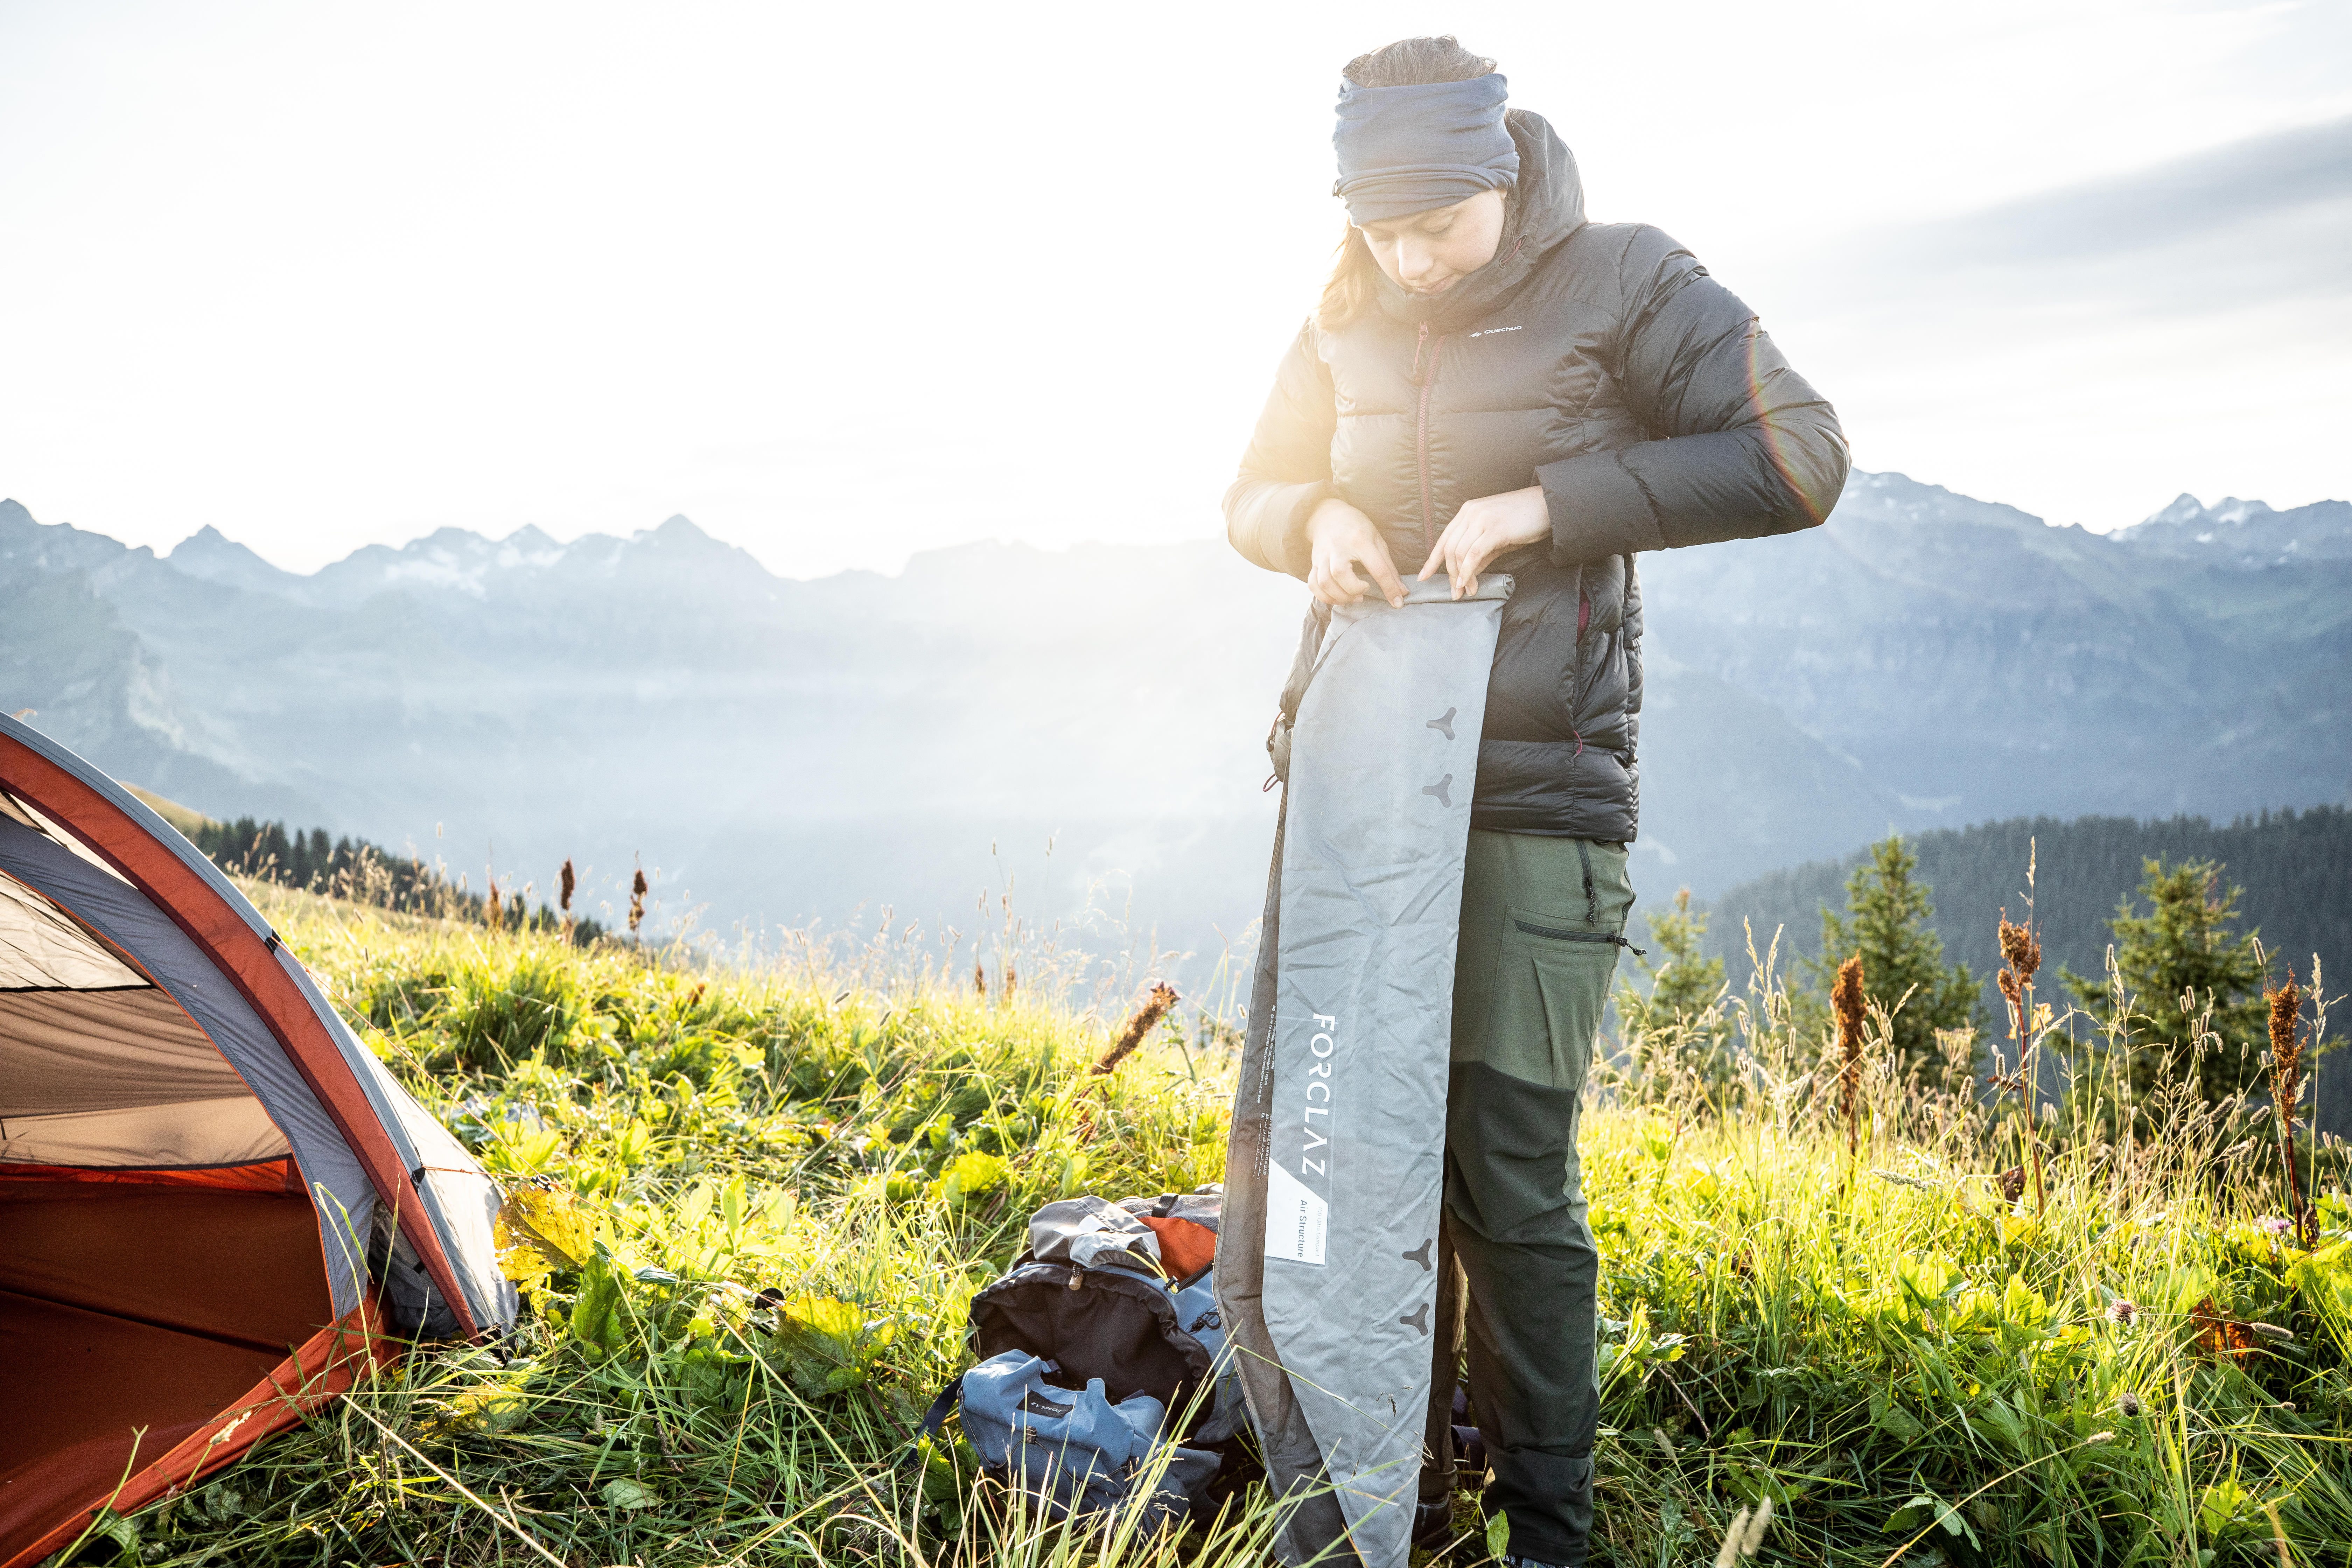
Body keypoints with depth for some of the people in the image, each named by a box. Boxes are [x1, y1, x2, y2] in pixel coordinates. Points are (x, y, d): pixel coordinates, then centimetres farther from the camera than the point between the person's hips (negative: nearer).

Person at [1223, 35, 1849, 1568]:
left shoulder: (1624, 281, -4)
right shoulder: (1349, 320, 10)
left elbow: (1800, 455, -11)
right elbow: (1253, 493, 20)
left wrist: (1548, 503, -18)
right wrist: (1319, 522, -5)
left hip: (1533, 807, -5)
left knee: (1510, 1183, -5)